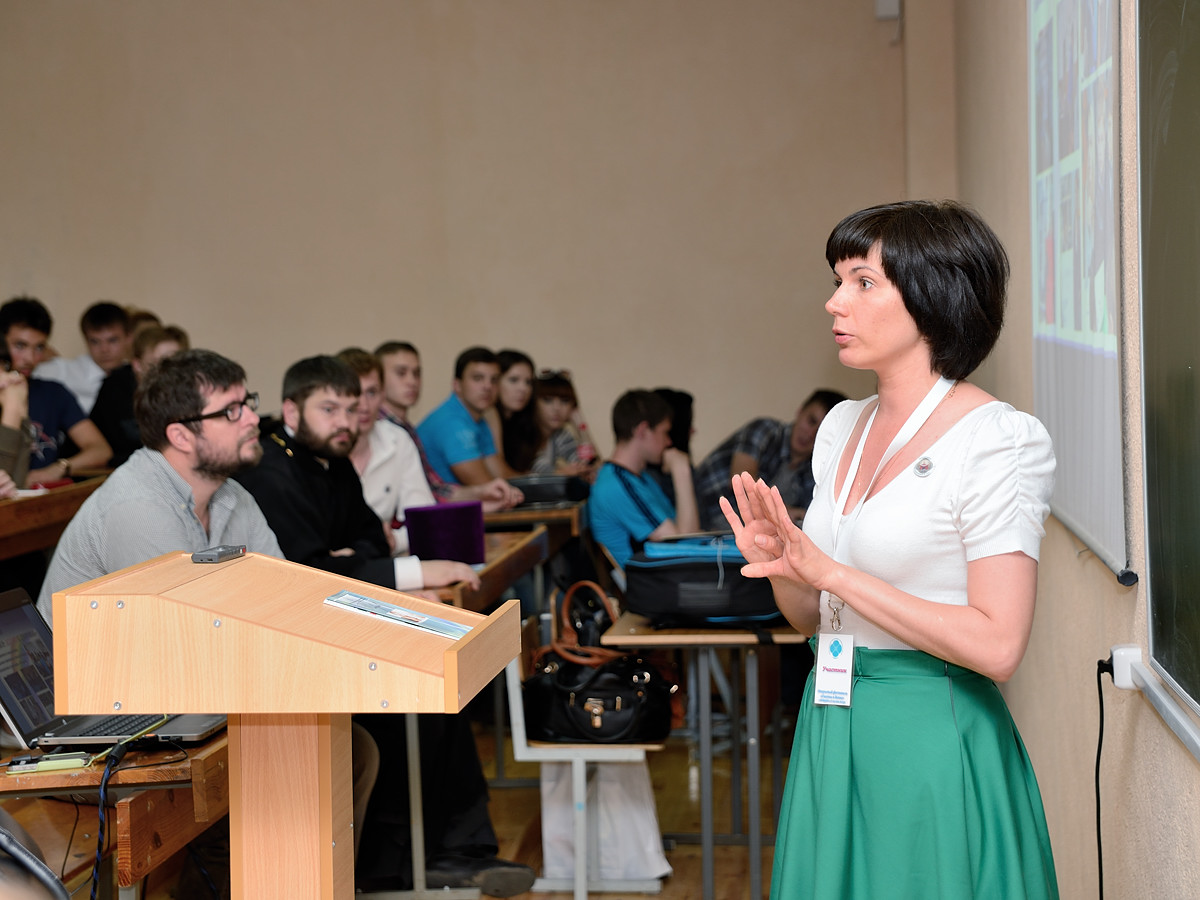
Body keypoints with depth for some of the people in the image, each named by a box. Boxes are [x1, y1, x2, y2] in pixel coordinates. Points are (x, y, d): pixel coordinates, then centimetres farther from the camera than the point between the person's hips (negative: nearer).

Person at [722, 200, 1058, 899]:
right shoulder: (843, 427, 8)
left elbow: (997, 646, -21)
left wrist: (828, 571, -20)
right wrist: (781, 568, -8)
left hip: (933, 741, -7)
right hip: (831, 729, 7)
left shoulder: (1000, 440, -14)